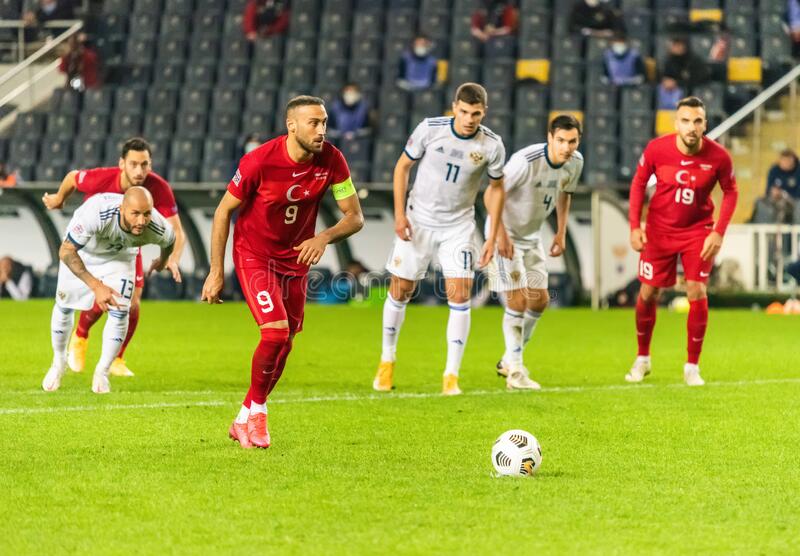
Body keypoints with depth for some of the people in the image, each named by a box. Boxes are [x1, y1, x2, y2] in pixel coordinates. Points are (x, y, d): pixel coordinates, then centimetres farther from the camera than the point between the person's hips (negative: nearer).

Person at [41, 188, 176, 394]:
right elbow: (66, 251, -41)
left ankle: (102, 372, 10)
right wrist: (96, 286, -48)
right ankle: (58, 363, 37)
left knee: (119, 312, -11)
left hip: (119, 255, 2)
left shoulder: (157, 228, -34)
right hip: (80, 249, -2)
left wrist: (163, 259, 16)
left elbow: (169, 241, -7)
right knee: (64, 306, 10)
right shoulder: (96, 213, -48)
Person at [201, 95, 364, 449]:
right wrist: (216, 272, -12)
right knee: (276, 332, -20)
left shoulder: (331, 161, -14)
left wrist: (324, 238, -30)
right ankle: (256, 410, 2)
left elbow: (355, 217, -9)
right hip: (254, 255, -5)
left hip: (296, 258, 5)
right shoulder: (260, 161, -24)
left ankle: (245, 420, 26)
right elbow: (224, 211, -12)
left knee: (283, 343, 9)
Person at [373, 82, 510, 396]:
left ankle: (451, 376, -6)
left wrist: (493, 237, 1)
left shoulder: (492, 145, -10)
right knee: (400, 291, 5)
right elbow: (402, 166, -2)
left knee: (460, 295, -13)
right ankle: (387, 361, 27)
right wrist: (399, 213, -9)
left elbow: (497, 188, 4)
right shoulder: (430, 129, -13)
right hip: (418, 220, 0)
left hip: (458, 226, 0)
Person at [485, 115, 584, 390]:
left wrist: (561, 233, 8)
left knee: (540, 300, 7)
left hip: (532, 236, 7)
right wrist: (501, 236, -27)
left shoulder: (575, 162, -8)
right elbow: (491, 195, -24)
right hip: (506, 233, -7)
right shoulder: (526, 160, -30)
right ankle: (515, 372, -3)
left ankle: (509, 361, 25)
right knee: (518, 300, -12)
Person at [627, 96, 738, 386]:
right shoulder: (657, 149, -17)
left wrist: (718, 233, -10)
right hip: (659, 229, 1)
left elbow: (730, 192, -2)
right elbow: (638, 183, -1)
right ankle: (642, 359, 26)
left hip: (698, 230, -1)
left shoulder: (718, 156, -18)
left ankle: (692, 366, 5)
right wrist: (635, 226, -6)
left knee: (697, 293, -10)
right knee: (648, 293, 5)